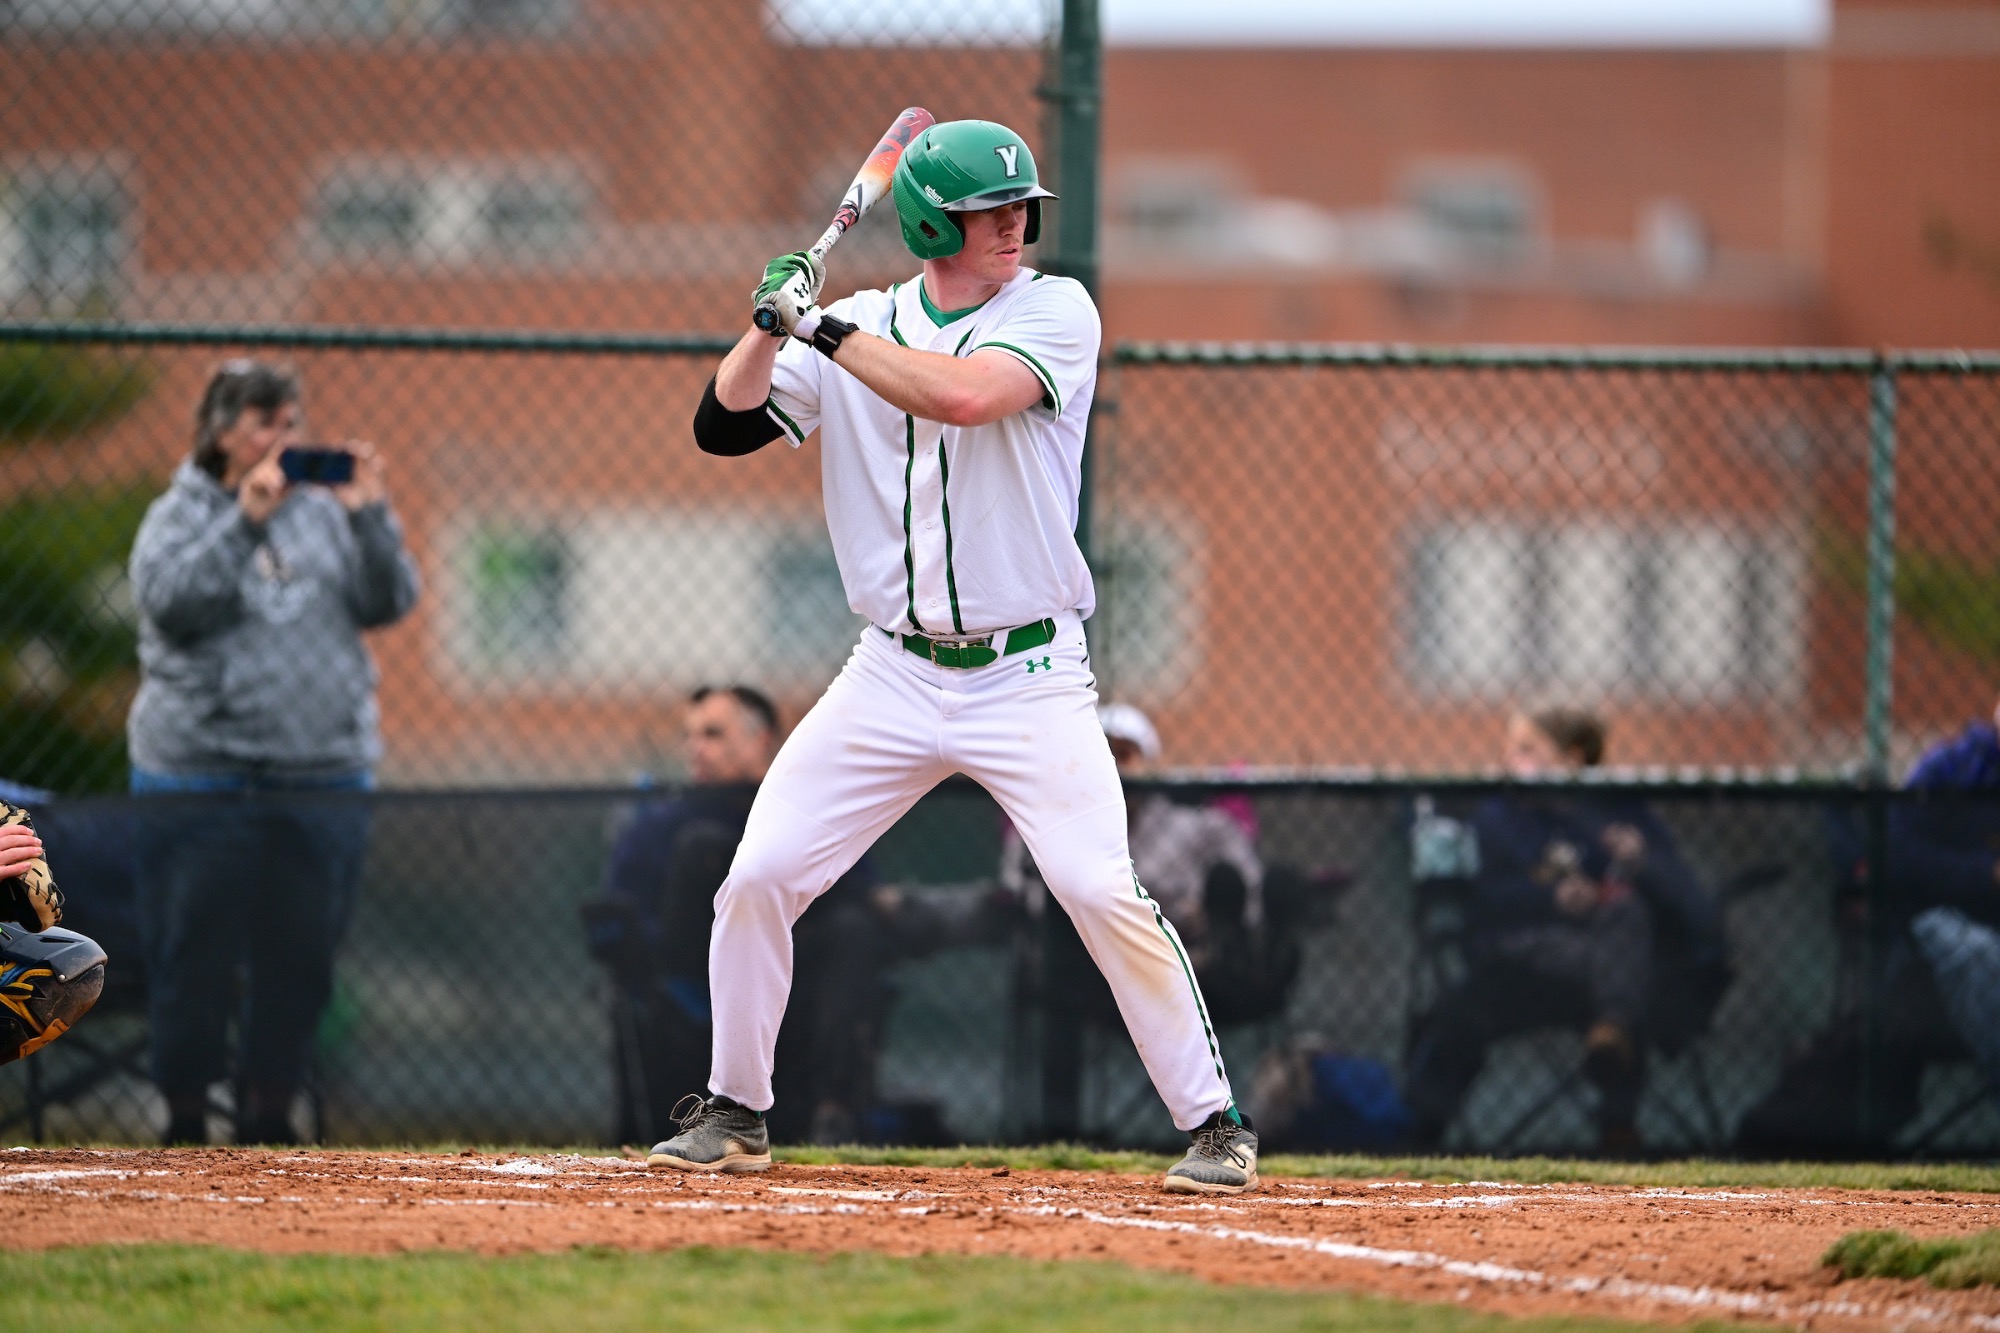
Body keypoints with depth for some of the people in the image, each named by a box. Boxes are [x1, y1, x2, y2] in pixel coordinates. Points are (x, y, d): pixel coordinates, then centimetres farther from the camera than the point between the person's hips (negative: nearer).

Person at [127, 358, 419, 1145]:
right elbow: (172, 603, -14)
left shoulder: (327, 516, 10)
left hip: (324, 777, 3)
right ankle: (186, 1122, 8)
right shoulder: (179, 516, 2)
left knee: (300, 961, 5)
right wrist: (246, 520, -19)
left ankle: (269, 1117, 15)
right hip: (203, 776, -3)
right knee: (195, 960, -2)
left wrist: (371, 516, -9)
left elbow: (388, 603, 4)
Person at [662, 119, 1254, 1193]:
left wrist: (825, 330, -16)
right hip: (893, 679, 3)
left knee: (1104, 894, -15)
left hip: (1029, 680, -3)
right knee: (757, 879, -3)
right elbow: (722, 426, 0)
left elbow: (965, 394, -23)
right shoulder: (858, 324, 6)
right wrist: (771, 326, -14)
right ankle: (734, 1113, 15)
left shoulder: (1054, 310, -5)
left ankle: (1214, 1122, -4)